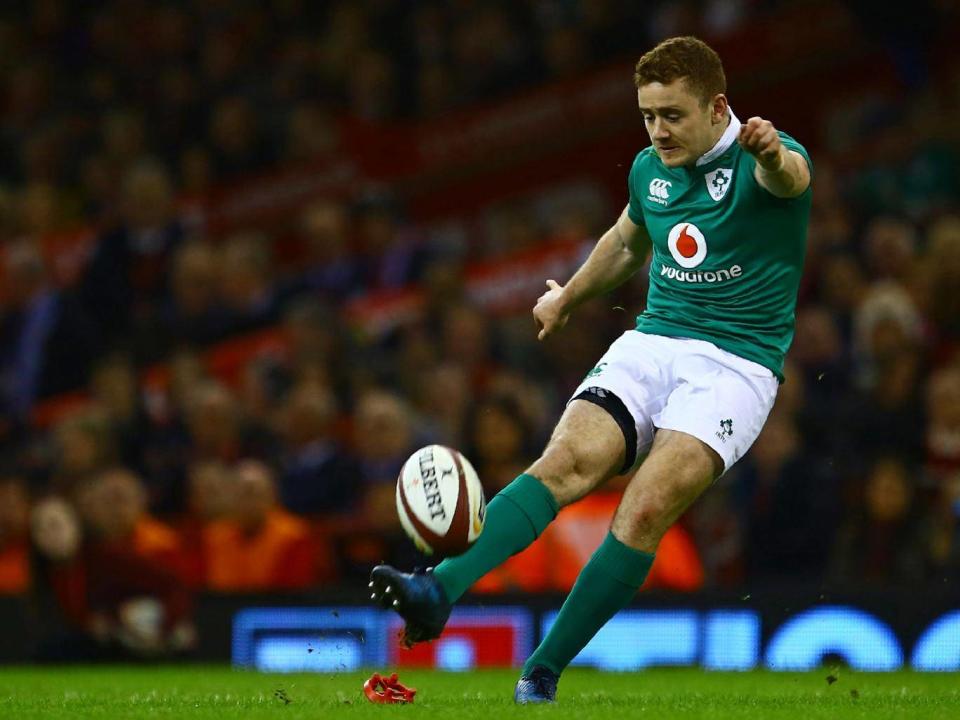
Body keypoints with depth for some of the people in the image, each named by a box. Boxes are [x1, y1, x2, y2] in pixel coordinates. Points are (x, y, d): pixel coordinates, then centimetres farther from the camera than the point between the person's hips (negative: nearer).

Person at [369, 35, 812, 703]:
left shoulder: (764, 159, -9)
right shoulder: (649, 170, 12)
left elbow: (789, 176, -35)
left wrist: (771, 154, -59)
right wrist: (568, 298, 48)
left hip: (736, 364, -5)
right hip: (650, 343, 5)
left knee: (648, 506, -24)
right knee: (566, 460, -22)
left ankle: (541, 674, -16)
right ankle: (440, 591, -41)